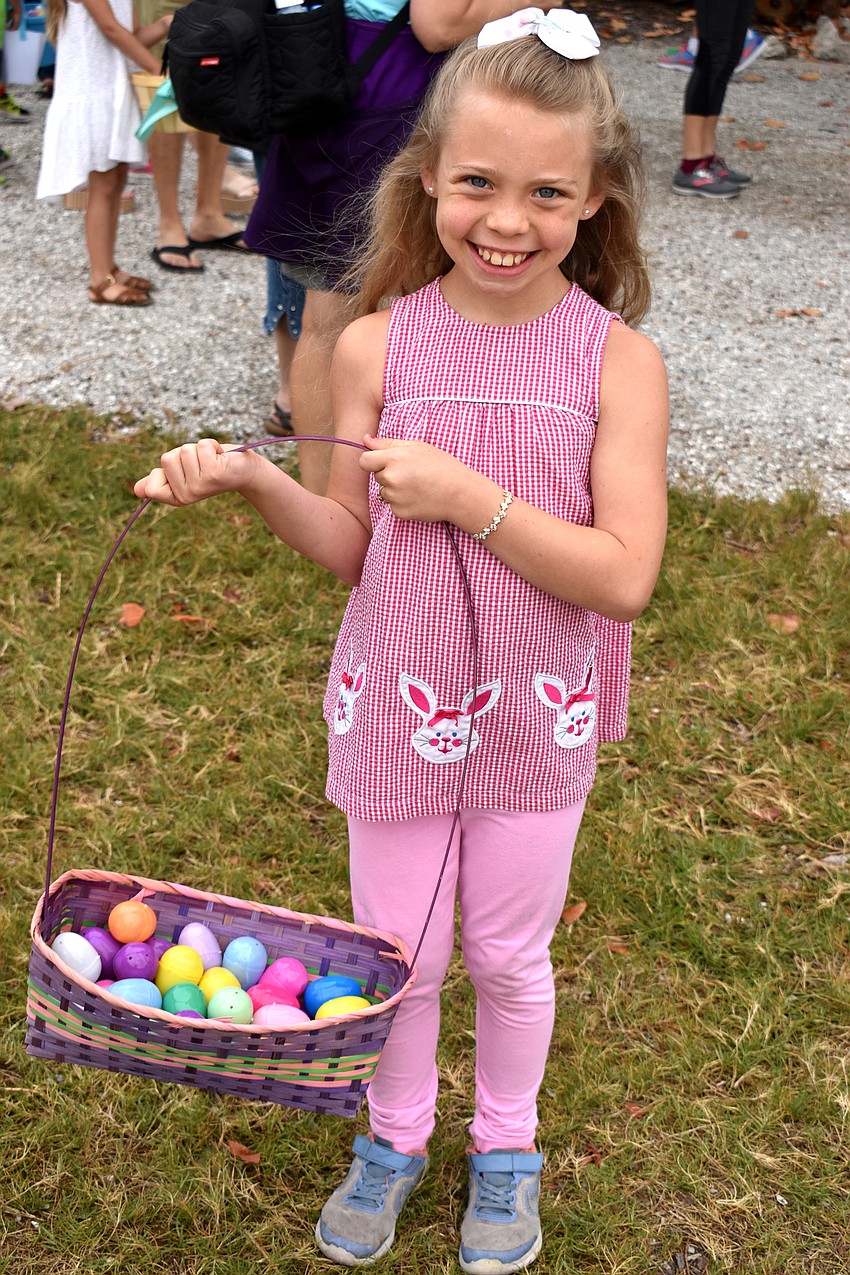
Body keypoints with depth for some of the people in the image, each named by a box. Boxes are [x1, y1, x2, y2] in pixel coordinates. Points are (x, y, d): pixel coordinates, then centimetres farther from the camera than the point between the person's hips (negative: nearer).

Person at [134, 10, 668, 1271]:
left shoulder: (617, 361, -14)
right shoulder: (379, 346, -9)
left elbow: (623, 577, -19)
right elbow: (355, 549, -1)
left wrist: (465, 495, -25)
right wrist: (254, 481, -18)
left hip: (537, 725, -1)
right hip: (400, 708, 1)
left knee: (509, 954, 18)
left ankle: (506, 1144, 44)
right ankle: (395, 1136, 44)